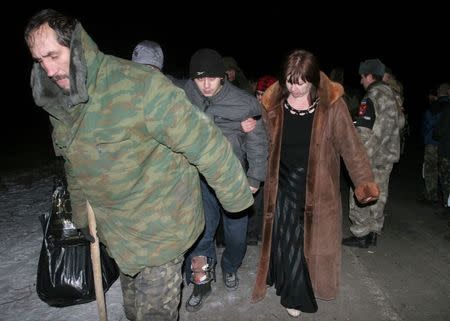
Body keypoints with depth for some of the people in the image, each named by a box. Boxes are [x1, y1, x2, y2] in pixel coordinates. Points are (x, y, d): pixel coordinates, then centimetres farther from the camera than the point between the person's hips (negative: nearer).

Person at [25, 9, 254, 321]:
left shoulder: (140, 85, -27)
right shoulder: (61, 102, 0)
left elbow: (204, 141, -24)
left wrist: (237, 197, -15)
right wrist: (82, 216, 23)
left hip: (161, 226, -7)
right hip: (117, 229, 7)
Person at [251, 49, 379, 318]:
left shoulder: (331, 105, -10)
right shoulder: (274, 102, -2)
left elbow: (350, 145, -9)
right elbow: (265, 141, 9)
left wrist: (364, 181, -14)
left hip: (317, 187, -1)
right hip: (284, 184, 2)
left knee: (312, 237, 10)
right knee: (285, 237, 6)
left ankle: (295, 295, 34)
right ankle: (294, 294, 31)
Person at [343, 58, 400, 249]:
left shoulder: (373, 96, -13)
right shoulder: (390, 94, 15)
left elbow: (363, 131, -20)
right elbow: (393, 126, 17)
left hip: (370, 158, -9)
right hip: (387, 156, 9)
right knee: (378, 195, 14)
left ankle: (360, 235, 6)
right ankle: (373, 233, 23)